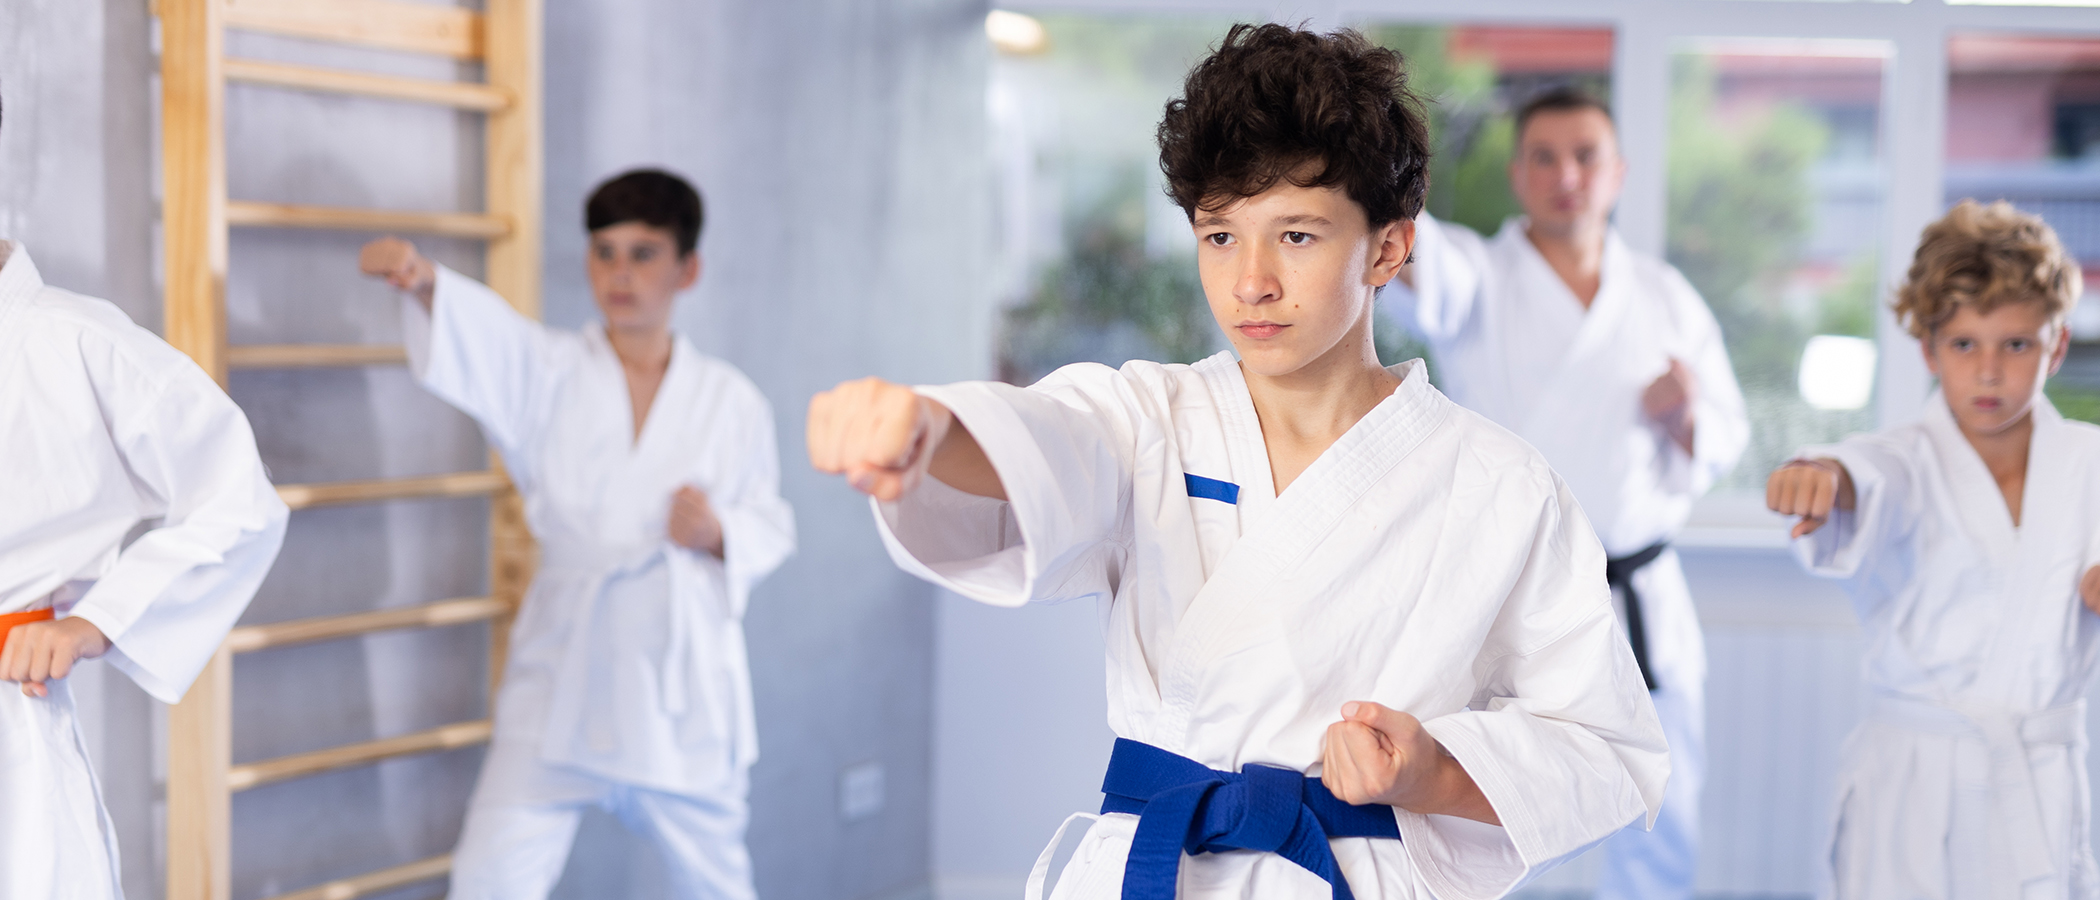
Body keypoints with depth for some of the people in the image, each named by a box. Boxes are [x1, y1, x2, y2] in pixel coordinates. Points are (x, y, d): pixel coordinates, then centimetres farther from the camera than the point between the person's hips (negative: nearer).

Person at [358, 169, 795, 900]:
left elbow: (772, 528, 7)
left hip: (683, 684, 1)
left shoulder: (731, 401, 2)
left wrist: (720, 534, -15)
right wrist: (424, 283, -44)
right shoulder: (550, 374, -2)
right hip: (562, 679, -1)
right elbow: (485, 333, -23)